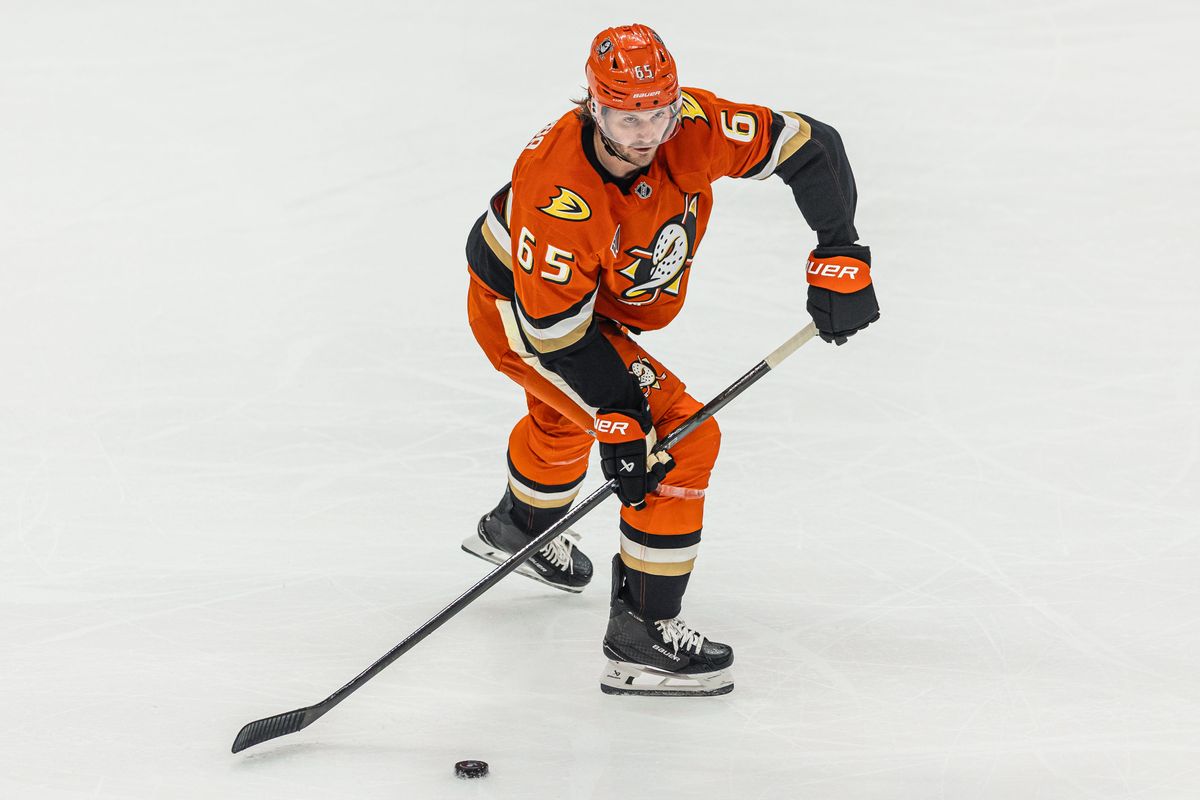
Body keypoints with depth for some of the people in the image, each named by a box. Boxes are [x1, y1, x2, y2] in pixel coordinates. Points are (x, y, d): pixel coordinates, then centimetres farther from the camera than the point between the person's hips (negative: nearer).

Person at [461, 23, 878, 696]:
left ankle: (519, 527, 69)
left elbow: (810, 147, -16)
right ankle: (642, 633, -8)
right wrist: (617, 419, -33)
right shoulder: (558, 190, -40)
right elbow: (555, 325, -32)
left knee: (565, 421, 36)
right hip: (516, 312, -8)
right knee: (685, 440, -17)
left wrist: (840, 254, -20)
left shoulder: (692, 126, -25)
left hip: (601, 302, 8)